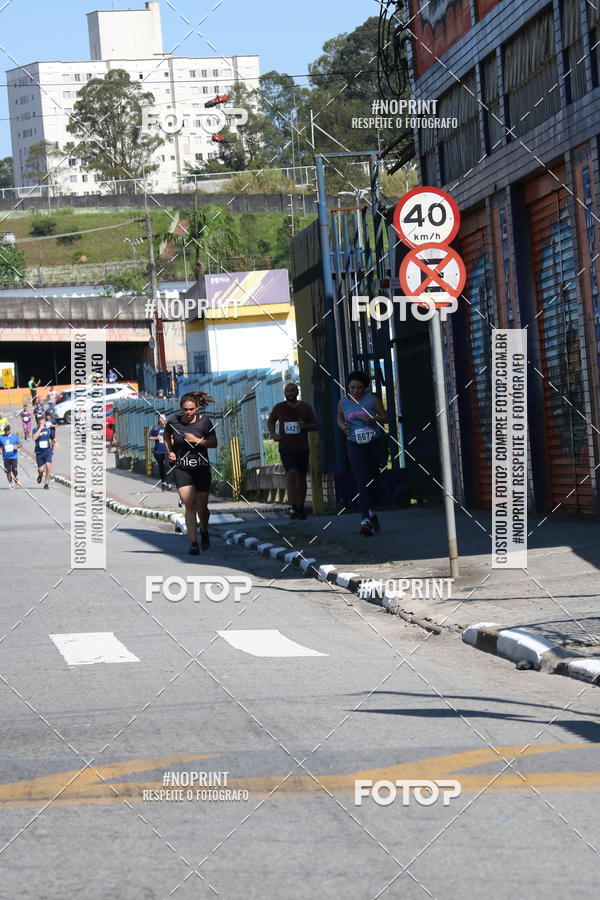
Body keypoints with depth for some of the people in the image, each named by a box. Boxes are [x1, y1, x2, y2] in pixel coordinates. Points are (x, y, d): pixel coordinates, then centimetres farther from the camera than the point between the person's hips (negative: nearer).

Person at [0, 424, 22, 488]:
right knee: (8, 472, 2)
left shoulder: (15, 436, 2)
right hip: (6, 457, 1)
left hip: (14, 456, -1)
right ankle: (10, 484, 17)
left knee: (14, 471, -11)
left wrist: (17, 446, -15)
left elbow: (20, 444, 7)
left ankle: (16, 479, 19)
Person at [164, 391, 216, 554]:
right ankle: (193, 542, -10)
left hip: (202, 469, 0)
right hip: (182, 469, 0)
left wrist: (197, 440, -17)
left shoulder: (204, 421, -7)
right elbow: (166, 436, 17)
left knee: (201, 508, 7)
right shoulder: (173, 421, -5)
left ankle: (204, 531, 39)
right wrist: (170, 451, 2)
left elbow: (214, 443, -1)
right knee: (189, 506, -14)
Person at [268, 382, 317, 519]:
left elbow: (315, 425, 5)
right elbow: (270, 421, 20)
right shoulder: (279, 408, 4)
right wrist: (273, 434, 1)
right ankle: (293, 507, -22)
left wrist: (305, 426, -17)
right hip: (286, 447, -2)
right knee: (291, 474, -19)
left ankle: (301, 508, 23)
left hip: (302, 448, 2)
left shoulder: (306, 408, 3)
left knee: (301, 478, 10)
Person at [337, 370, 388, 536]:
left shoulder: (372, 399, -4)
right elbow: (339, 418, 19)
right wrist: (343, 425, -3)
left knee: (373, 479, 14)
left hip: (375, 443, 1)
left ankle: (371, 512, 39)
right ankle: (366, 520, -24)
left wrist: (373, 419, -19)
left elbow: (385, 417, 1)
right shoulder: (343, 402, 2)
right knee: (362, 481, -15)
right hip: (355, 446, -1)